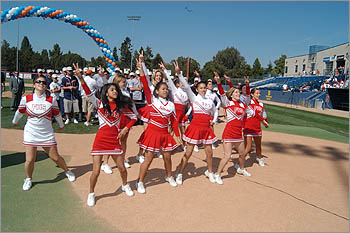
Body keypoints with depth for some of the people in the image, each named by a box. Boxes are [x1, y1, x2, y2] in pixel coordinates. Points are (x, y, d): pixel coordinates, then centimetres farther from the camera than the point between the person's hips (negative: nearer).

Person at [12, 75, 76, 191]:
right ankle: (28, 179, 27)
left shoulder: (52, 100, -6)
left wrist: (61, 125, 22)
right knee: (29, 160, -2)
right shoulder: (26, 99, -3)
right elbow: (20, 112, 16)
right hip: (30, 133, 1)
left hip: (47, 134, 0)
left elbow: (57, 114, 10)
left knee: (55, 157, 4)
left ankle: (67, 171, 32)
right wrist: (15, 121, 31)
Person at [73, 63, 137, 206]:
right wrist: (80, 78, -32)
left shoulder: (121, 106, 5)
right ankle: (91, 194, 25)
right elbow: (89, 94, -19)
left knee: (122, 168, 11)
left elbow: (134, 117, 13)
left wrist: (126, 129, 1)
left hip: (114, 140, 3)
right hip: (101, 139, -2)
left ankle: (125, 186, 41)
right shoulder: (100, 104, -3)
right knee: (96, 171, -1)